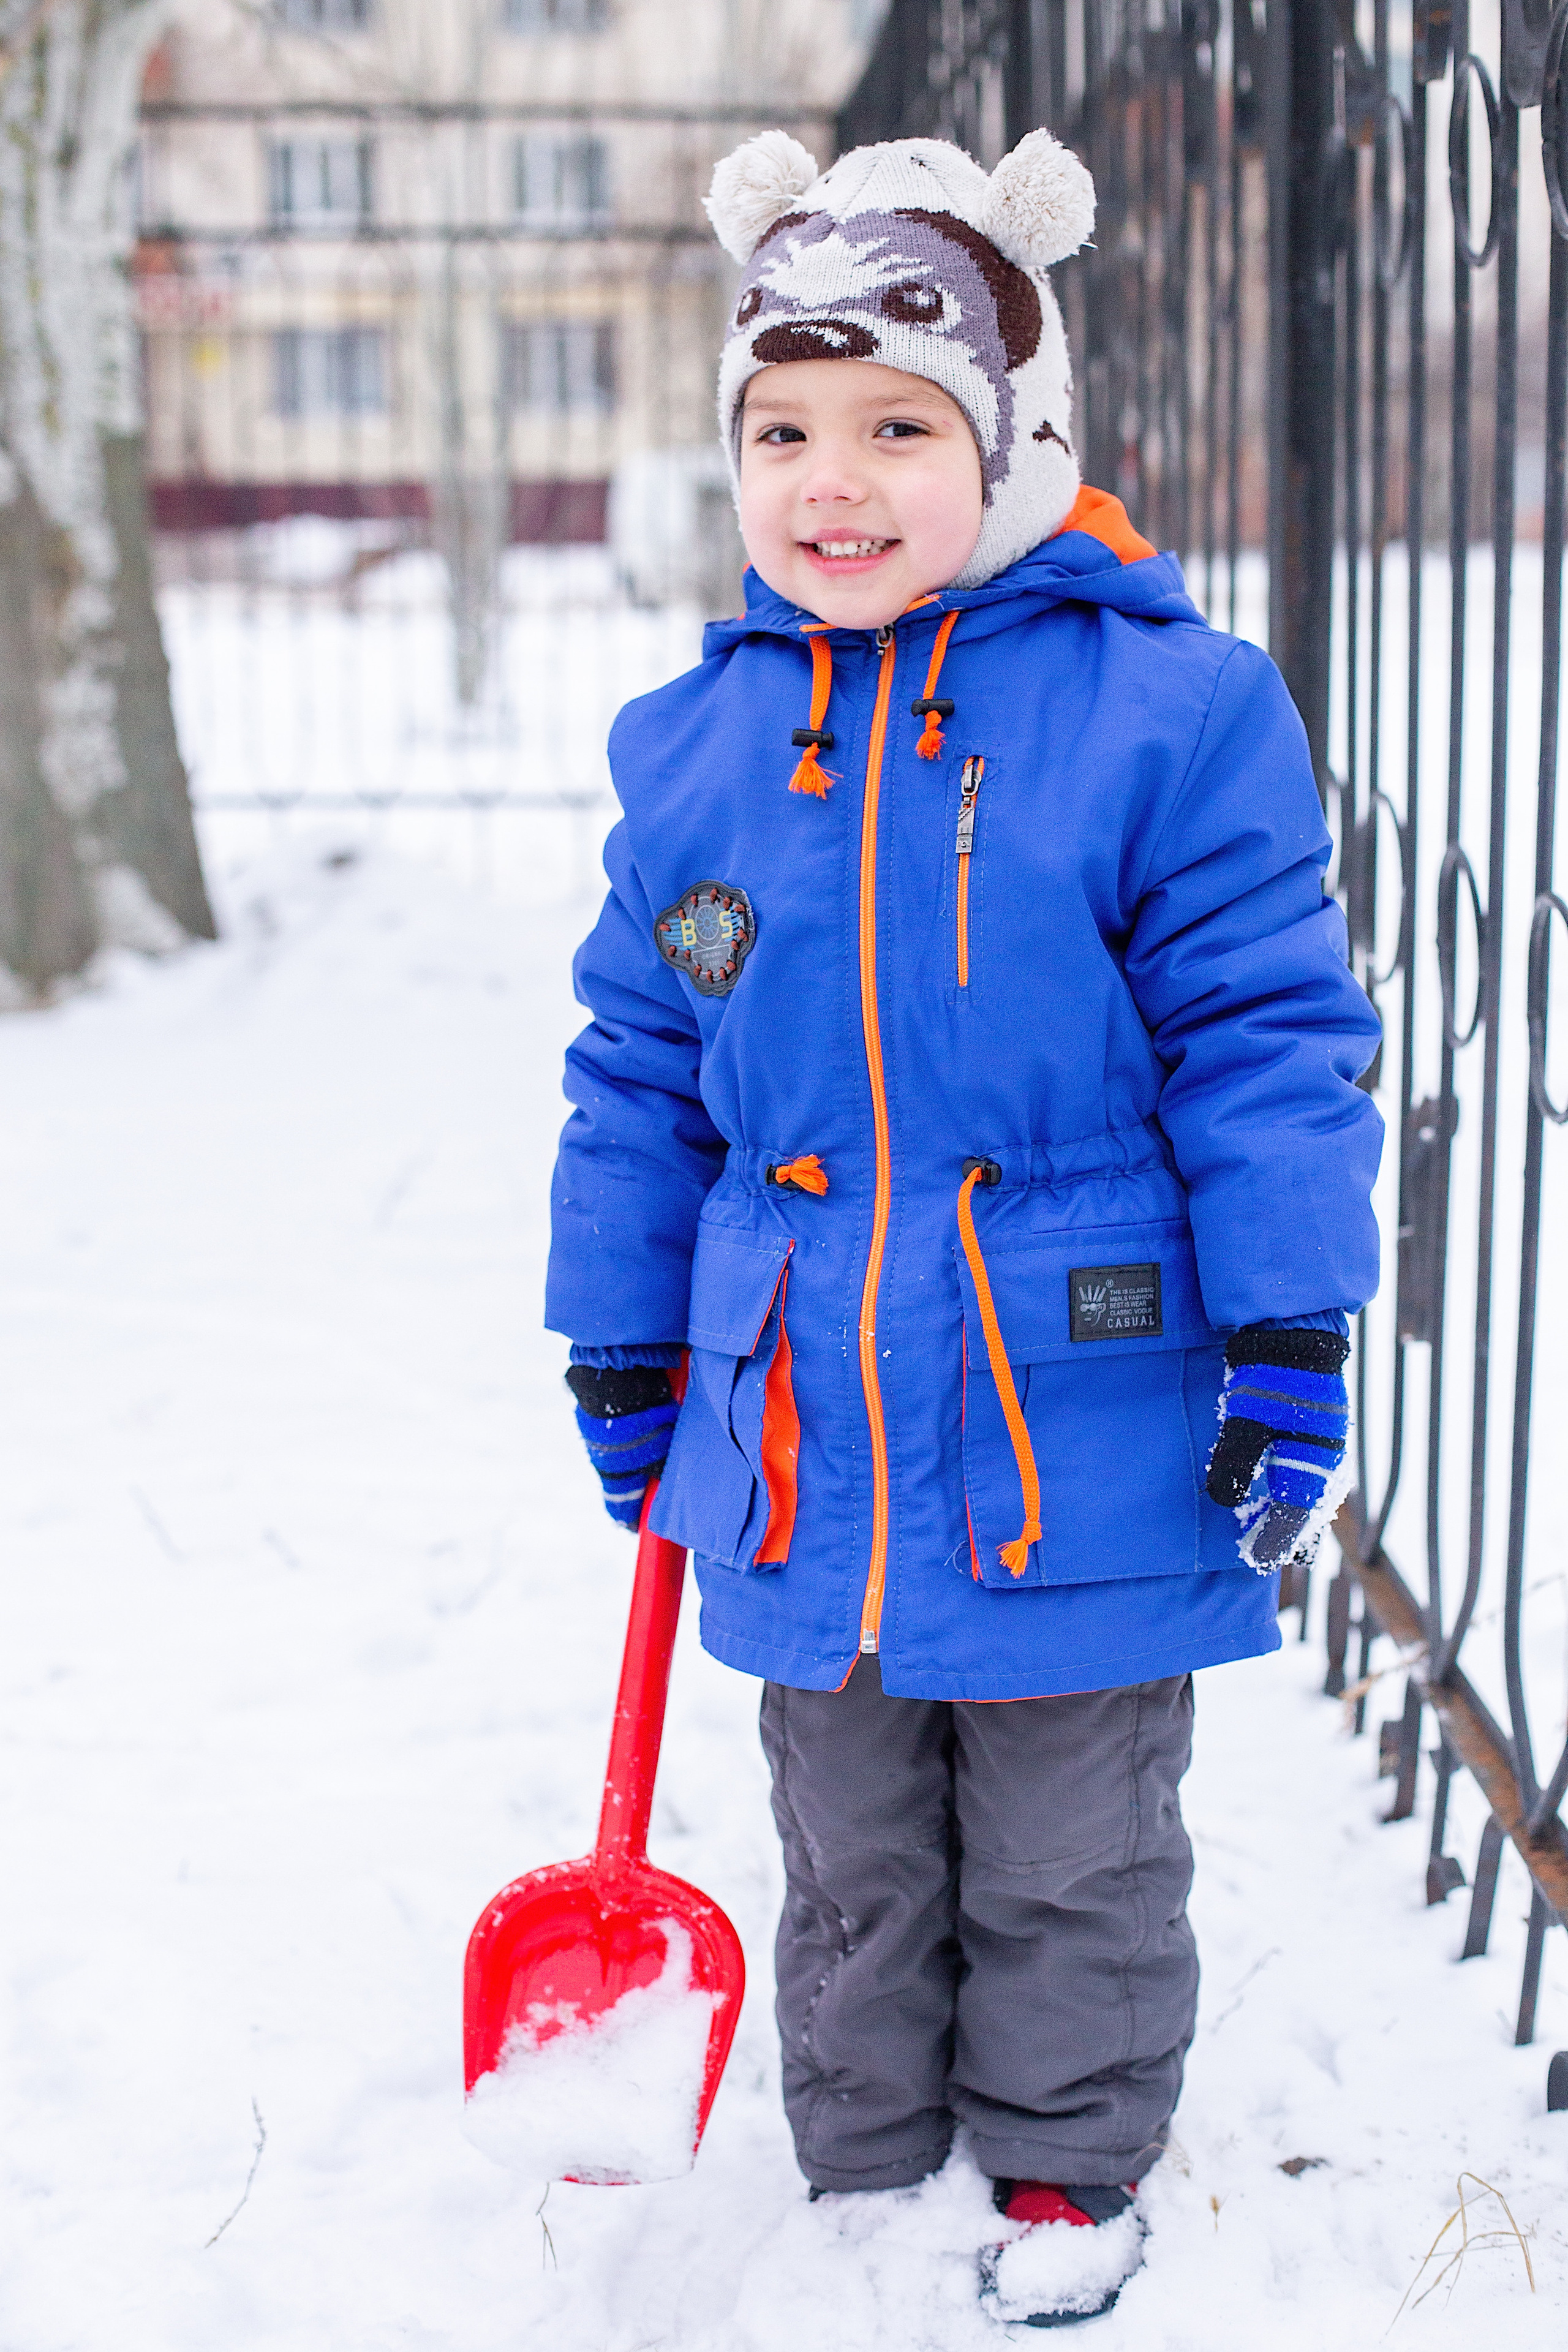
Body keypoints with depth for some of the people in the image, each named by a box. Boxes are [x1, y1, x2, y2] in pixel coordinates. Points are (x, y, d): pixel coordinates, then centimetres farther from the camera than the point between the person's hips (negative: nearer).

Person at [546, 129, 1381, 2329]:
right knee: (853, 1852, 19)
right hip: (802, 1425, 4)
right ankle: (866, 2168, 38)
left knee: (1071, 1854, 14)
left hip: (1081, 1417, -3)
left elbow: (1269, 1038, -9)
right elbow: (640, 1074, 9)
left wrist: (1288, 1344, -11)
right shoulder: (692, 744, 0)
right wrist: (624, 1349, 12)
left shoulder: (1164, 708, -12)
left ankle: (1066, 2167, 35)